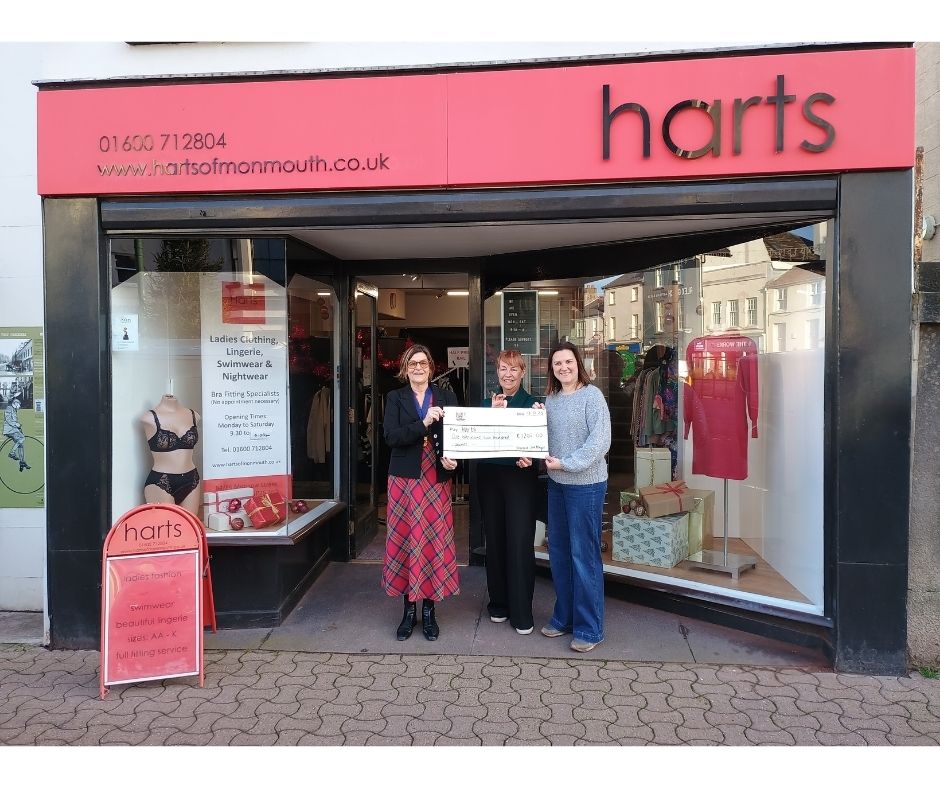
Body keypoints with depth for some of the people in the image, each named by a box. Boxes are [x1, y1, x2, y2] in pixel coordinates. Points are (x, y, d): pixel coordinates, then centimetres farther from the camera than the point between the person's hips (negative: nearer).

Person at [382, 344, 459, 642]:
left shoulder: (446, 397, 8)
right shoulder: (395, 397, 5)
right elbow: (391, 436, -9)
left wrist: (452, 459, -15)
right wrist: (423, 423, -20)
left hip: (437, 478, 1)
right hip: (405, 478, 0)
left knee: (435, 541, 2)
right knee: (405, 540, 3)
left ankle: (428, 609, 14)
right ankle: (409, 609, 15)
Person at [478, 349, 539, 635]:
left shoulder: (532, 403, 2)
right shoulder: (486, 403, 11)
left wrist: (529, 457, -21)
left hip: (520, 476, -3)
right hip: (489, 475, 4)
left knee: (520, 542, -5)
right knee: (494, 539, 9)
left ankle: (522, 612, 4)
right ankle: (498, 603, 23)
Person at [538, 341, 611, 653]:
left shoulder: (592, 395, -10)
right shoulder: (550, 398, 10)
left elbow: (600, 440, -17)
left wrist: (566, 463, -18)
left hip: (586, 484, -7)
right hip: (556, 483, 7)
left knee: (584, 555, -1)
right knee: (559, 552, 14)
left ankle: (589, 628, 12)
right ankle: (564, 617, 29)